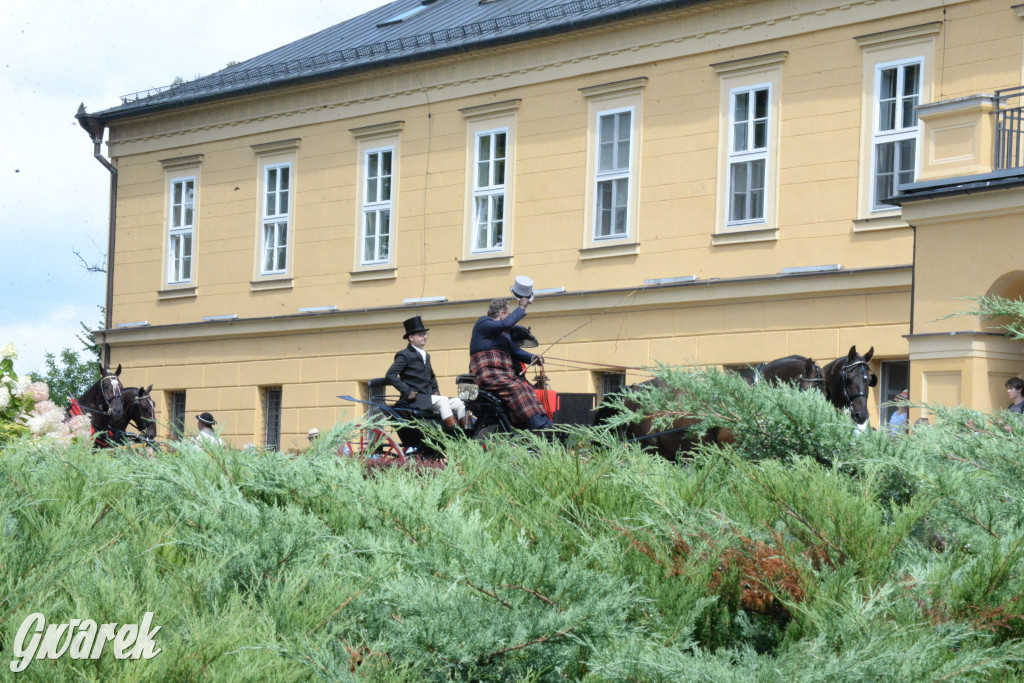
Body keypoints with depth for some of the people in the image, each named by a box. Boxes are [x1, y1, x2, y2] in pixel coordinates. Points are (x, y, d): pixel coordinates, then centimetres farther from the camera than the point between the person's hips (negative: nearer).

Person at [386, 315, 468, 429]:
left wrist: (435, 391, 19)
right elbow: (390, 375, -15)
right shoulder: (405, 355, -4)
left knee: (458, 402, -9)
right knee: (442, 401, -29)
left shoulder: (426, 355, 23)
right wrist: (407, 391, -20)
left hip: (428, 397, 8)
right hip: (414, 399, -8)